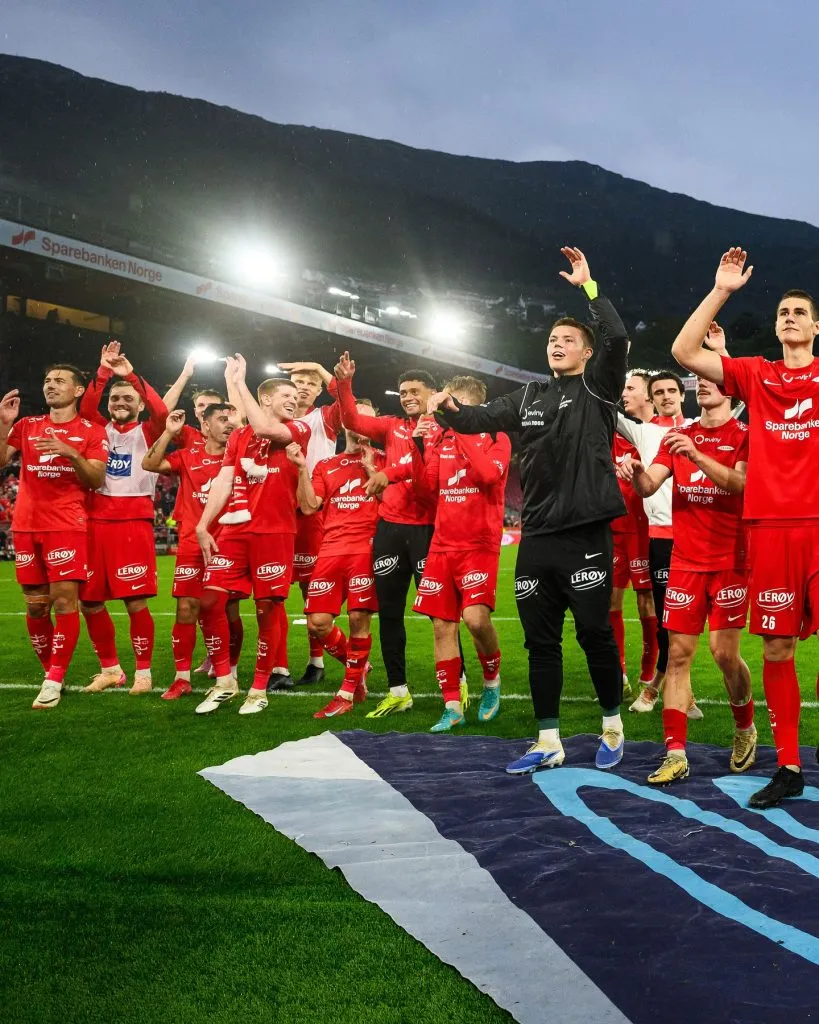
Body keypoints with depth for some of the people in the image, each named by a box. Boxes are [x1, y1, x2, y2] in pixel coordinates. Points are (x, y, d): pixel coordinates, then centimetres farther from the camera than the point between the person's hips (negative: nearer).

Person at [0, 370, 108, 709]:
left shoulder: (91, 431, 3)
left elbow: (97, 480, -5)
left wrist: (71, 453, -20)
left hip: (67, 526, -4)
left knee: (65, 600, -11)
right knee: (35, 605, 7)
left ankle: (54, 681, -7)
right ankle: (50, 672, 19)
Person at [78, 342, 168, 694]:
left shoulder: (147, 433, 6)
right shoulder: (100, 429, 15)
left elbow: (162, 412, -14)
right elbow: (85, 408, -5)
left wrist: (131, 375, -15)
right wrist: (104, 371, -13)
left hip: (134, 522, -4)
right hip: (97, 521, 4)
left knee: (135, 601, -7)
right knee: (89, 601, 6)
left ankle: (143, 672, 8)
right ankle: (110, 669, 22)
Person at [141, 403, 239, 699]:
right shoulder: (187, 456, 6)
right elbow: (149, 464, -4)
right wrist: (169, 432, -10)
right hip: (192, 544, 0)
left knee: (229, 611, 3)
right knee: (186, 609, -2)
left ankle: (230, 673, 16)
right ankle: (182, 677, 7)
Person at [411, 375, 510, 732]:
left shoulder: (496, 438, -1)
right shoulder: (443, 441, 14)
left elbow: (489, 474, -20)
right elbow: (427, 484, 7)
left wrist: (462, 432, -18)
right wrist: (418, 446, -4)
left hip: (479, 544, -5)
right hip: (442, 546, 5)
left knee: (476, 617, -21)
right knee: (442, 626, 2)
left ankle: (492, 681, 7)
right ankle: (453, 707, 11)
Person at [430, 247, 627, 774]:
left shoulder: (597, 388, 2)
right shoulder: (529, 396, 16)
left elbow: (618, 339, -14)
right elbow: (482, 418, 14)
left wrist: (589, 286, -9)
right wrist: (450, 409, -7)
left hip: (586, 533, -5)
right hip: (538, 536, 5)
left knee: (595, 632, 1)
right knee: (541, 640, 8)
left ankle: (613, 728, 21)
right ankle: (548, 742, 17)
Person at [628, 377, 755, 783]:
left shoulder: (744, 436, 0)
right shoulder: (678, 437, 11)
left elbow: (740, 483, -18)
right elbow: (647, 487, -1)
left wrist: (696, 456, -33)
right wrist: (635, 469, -24)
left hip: (730, 560, -3)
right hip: (685, 561, 3)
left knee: (724, 652, -5)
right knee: (678, 654, -2)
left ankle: (745, 729, 24)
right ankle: (675, 755, 0)